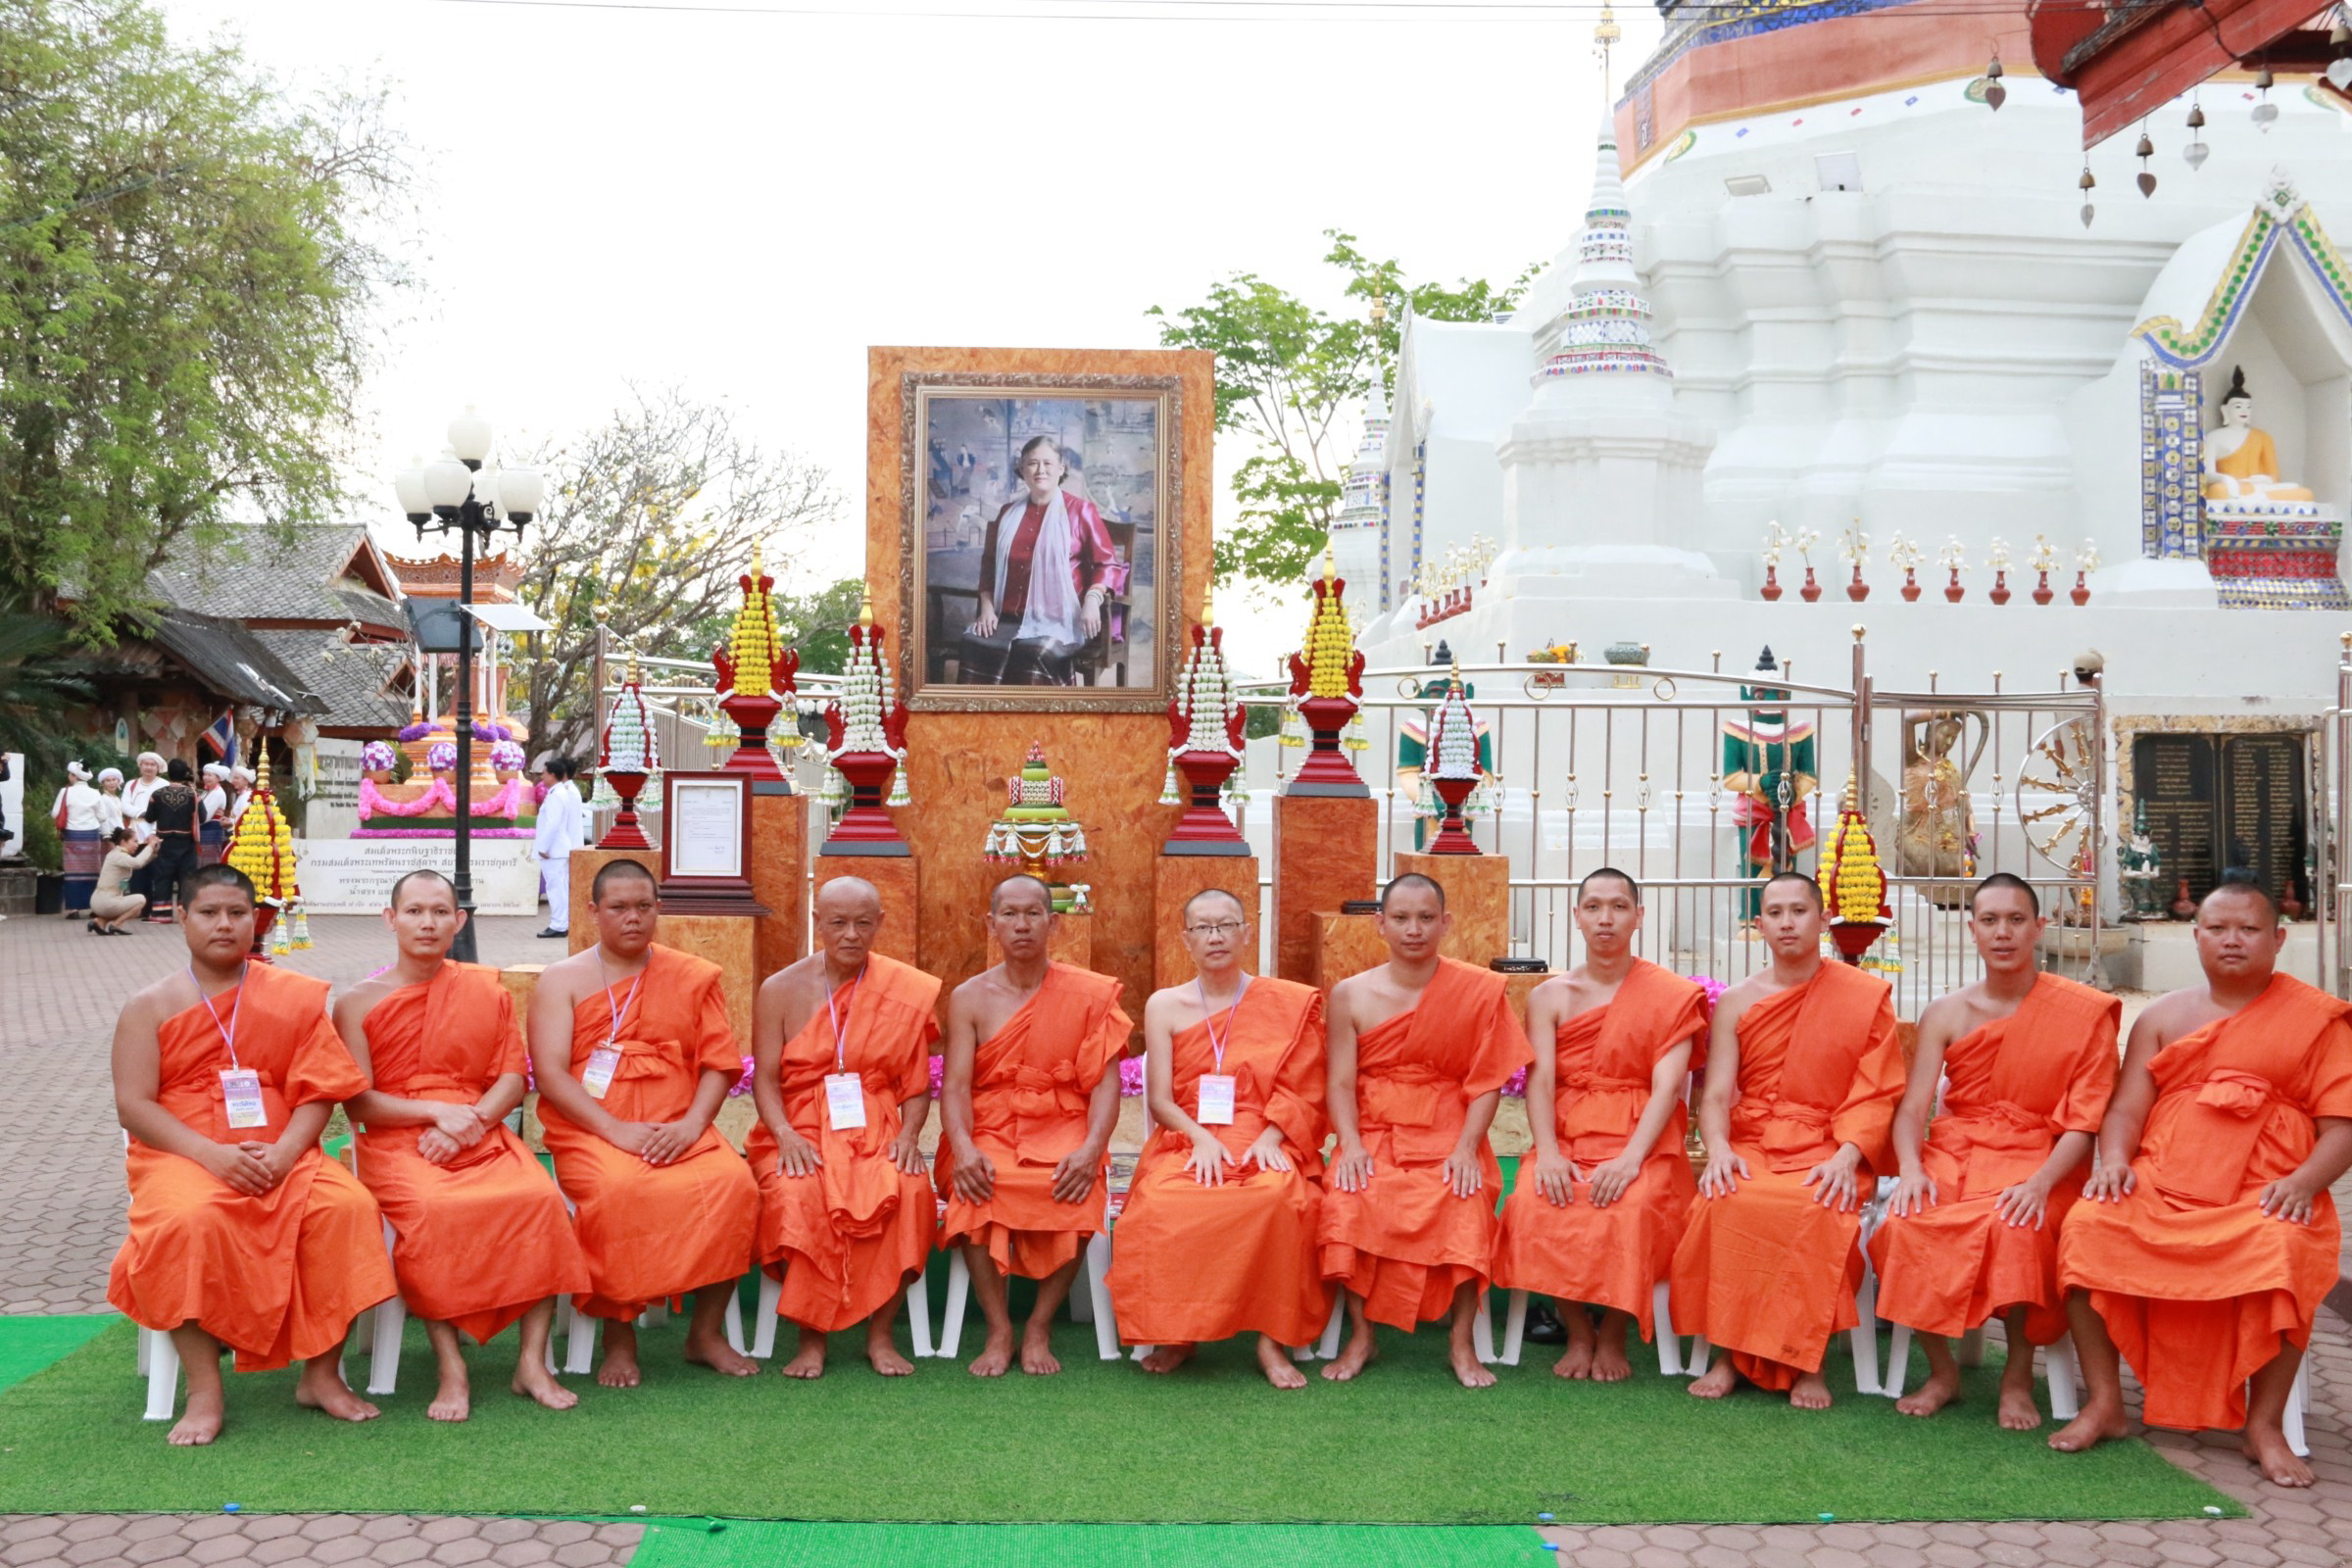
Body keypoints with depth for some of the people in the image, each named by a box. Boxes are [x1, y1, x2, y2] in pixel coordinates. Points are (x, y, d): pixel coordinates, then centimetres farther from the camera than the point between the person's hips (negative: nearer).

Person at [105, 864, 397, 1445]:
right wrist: (210, 1153, -18)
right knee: (190, 1220, -37)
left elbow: (317, 1092, 4)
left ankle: (321, 1374, -15)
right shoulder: (150, 1006, 8)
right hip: (182, 1156, -1)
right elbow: (132, 1105, -2)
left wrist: (283, 1152, -16)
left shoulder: (293, 996, 10)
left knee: (347, 1205, -28)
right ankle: (204, 1392, -26)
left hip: (280, 1156, 1)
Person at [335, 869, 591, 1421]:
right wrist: (438, 1111, -11)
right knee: (433, 1210, -36)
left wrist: (470, 1122, -12)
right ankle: (450, 1370, -29)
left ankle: (532, 1362, -23)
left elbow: (512, 1080, 8)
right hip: (397, 1142, -2)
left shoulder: (488, 992, 16)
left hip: (483, 1135, 2)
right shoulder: (359, 1003, 10)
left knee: (541, 1199, -29)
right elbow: (357, 1102, 3)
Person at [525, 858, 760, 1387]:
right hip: (589, 1132, -2)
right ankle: (618, 1336, -18)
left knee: (734, 1182, -27)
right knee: (620, 1189, -36)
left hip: (679, 1130, 2)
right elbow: (550, 1073, -3)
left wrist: (691, 1125, -11)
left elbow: (718, 1064, 8)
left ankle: (707, 1331, -12)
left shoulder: (692, 977, 15)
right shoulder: (561, 980, 9)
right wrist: (616, 1129, -16)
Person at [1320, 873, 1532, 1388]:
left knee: (1466, 1206, -31)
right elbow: (1341, 1083, 1)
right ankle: (1360, 1336, -10)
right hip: (1373, 1136, 1)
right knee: (1348, 1203, -29)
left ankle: (1462, 1344, -13)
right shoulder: (1351, 995, 6)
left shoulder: (1480, 991, 3)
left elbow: (1487, 1083, -1)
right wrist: (1351, 1146, -15)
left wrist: (1466, 1147, -14)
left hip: (1447, 1138, -1)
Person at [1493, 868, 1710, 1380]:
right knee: (1536, 1204, -29)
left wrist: (1630, 1158, -22)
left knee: (1632, 1207, -34)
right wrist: (1548, 1154, -19)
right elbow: (1540, 1079, -1)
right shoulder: (1549, 996, 12)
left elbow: (1667, 1086, -6)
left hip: (1641, 1141, -2)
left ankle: (1613, 1337, -10)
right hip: (1567, 1140, 2)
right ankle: (1577, 1334, -9)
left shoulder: (1671, 995, 5)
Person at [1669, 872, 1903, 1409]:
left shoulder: (1867, 997, 6)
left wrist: (1846, 1157, -18)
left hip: (1827, 1151, -2)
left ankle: (1807, 1362, -19)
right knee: (1723, 1205, -31)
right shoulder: (1735, 1002, 11)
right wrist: (1718, 1150, -17)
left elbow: (1877, 1095, -1)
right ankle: (1729, 1354, -18)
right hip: (1750, 1146, 2)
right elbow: (1715, 1094, 3)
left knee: (1819, 1211, -34)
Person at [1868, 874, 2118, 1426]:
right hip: (1952, 1155, 3)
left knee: (2015, 1228, -36)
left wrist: (2041, 1182, -22)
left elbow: (2085, 1120, -5)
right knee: (1907, 1226, -29)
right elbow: (1912, 1108, 2)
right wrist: (1911, 1168, -20)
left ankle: (2019, 1374, -11)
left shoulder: (2083, 1013, 2)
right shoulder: (1945, 1014, 9)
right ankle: (1941, 1370, -5)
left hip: (2036, 1165, -2)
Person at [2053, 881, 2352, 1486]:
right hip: (2161, 1187, 3)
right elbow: (2126, 1108, 11)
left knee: (2284, 1251, -36)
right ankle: (2103, 1404, -15)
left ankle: (2264, 1425, -18)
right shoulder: (2163, 1017, 17)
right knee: (2086, 1226, -26)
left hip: (2265, 1196, -2)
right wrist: (2114, 1161, -11)